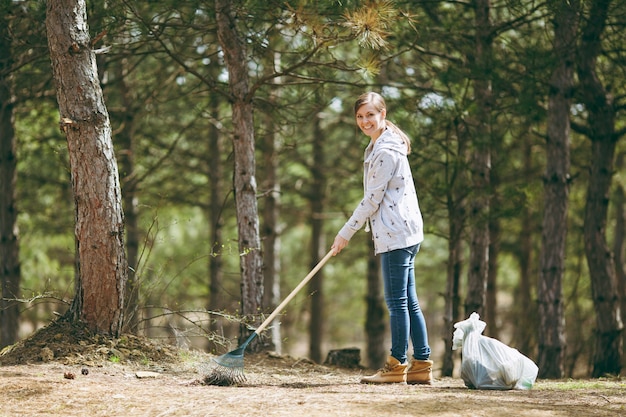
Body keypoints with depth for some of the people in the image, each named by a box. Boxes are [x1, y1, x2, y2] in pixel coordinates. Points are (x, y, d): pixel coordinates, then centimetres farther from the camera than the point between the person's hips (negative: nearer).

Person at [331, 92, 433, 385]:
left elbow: (372, 199, -14)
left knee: (397, 301, -7)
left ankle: (397, 365, -4)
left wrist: (345, 233, -8)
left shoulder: (386, 151, -14)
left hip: (396, 234, -11)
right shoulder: (380, 146, 19)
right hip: (402, 233, 11)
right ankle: (422, 365, 11)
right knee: (408, 301, 9)